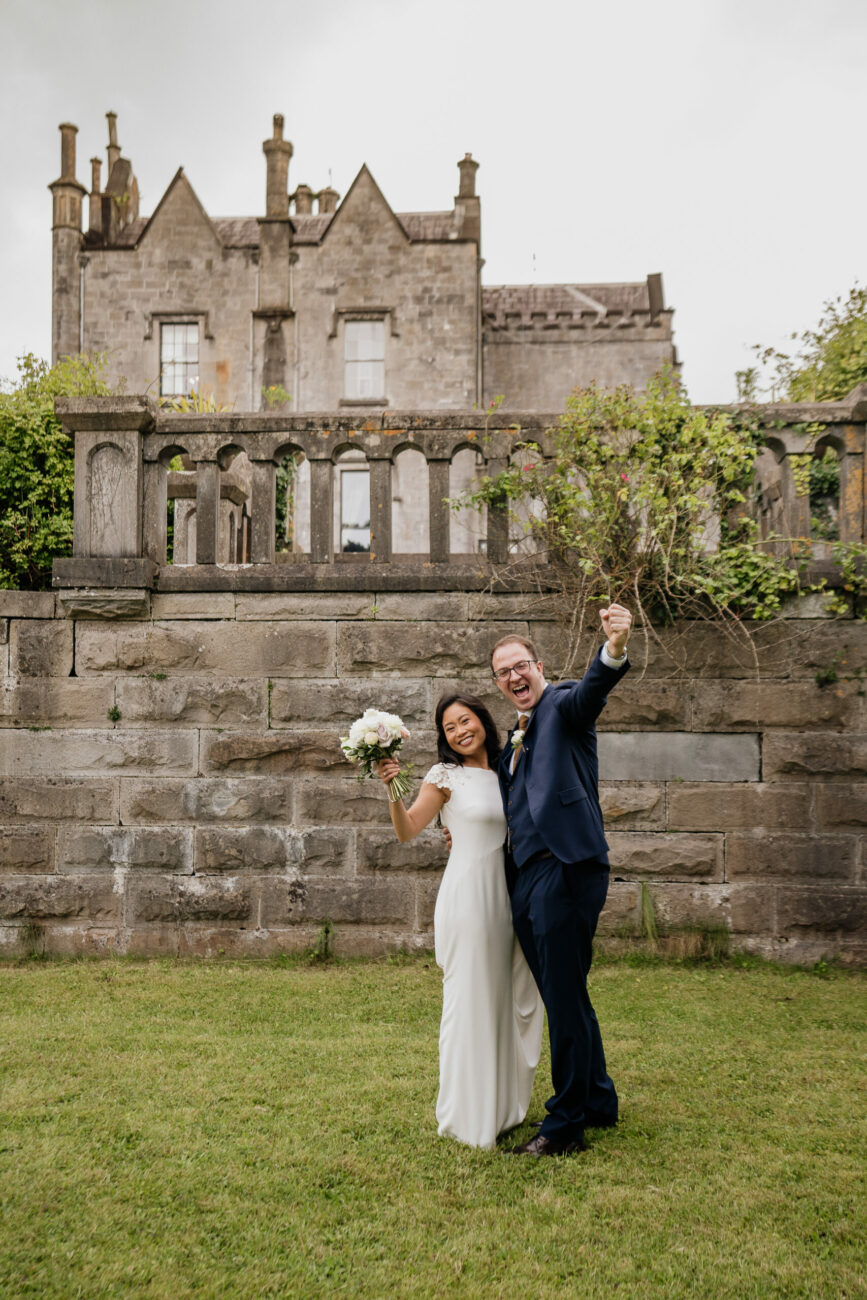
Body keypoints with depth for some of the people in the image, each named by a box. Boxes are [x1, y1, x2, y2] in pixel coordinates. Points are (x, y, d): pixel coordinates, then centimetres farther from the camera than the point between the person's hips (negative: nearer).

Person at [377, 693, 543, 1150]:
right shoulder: (446, 776, -4)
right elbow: (407, 830, -10)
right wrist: (393, 790, -24)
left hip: (507, 896, 6)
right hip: (468, 895, -6)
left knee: (509, 999, 13)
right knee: (470, 999, 0)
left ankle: (501, 1106, 30)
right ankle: (467, 1115, 15)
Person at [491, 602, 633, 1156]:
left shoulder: (563, 704, -2)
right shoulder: (514, 739, 22)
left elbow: (593, 689, -26)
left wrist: (616, 647, -46)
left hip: (565, 870, -9)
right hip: (525, 880, 9)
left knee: (565, 998, -4)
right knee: (561, 997, 18)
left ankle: (566, 1124, 7)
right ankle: (599, 1101, 33)